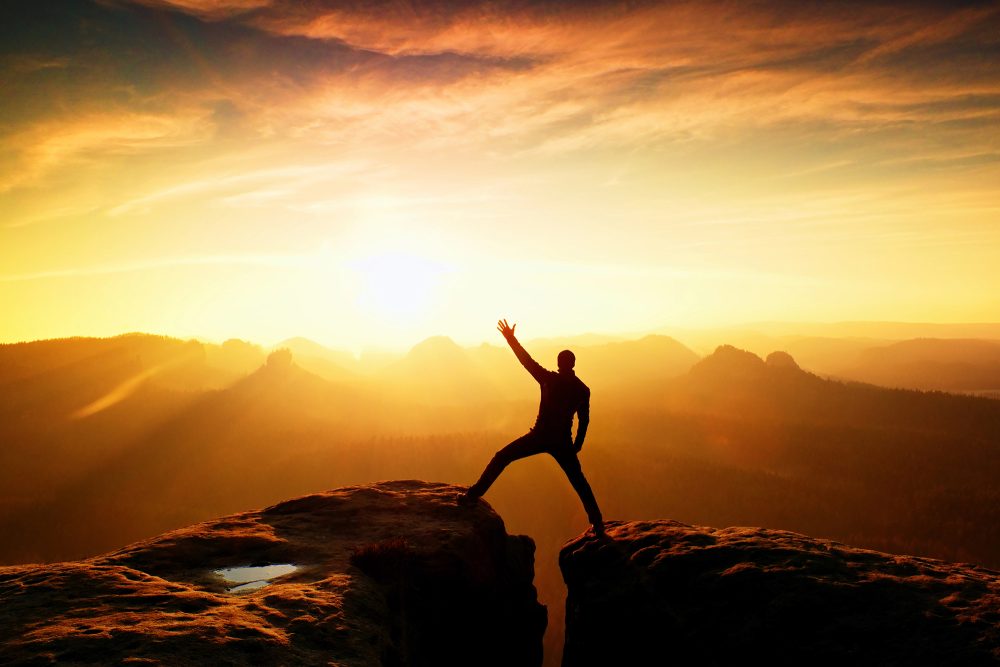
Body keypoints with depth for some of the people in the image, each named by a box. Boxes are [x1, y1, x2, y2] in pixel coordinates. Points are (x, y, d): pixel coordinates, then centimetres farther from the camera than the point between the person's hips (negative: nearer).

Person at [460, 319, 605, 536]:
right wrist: (577, 444, 19)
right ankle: (597, 523, 12)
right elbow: (584, 420, 8)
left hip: (539, 436, -2)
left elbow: (526, 360, -1)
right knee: (579, 482, 14)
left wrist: (511, 338, 7)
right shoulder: (582, 389, 5)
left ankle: (473, 494, 0)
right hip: (562, 442, 3)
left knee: (501, 458, 8)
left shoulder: (548, 379, -4)